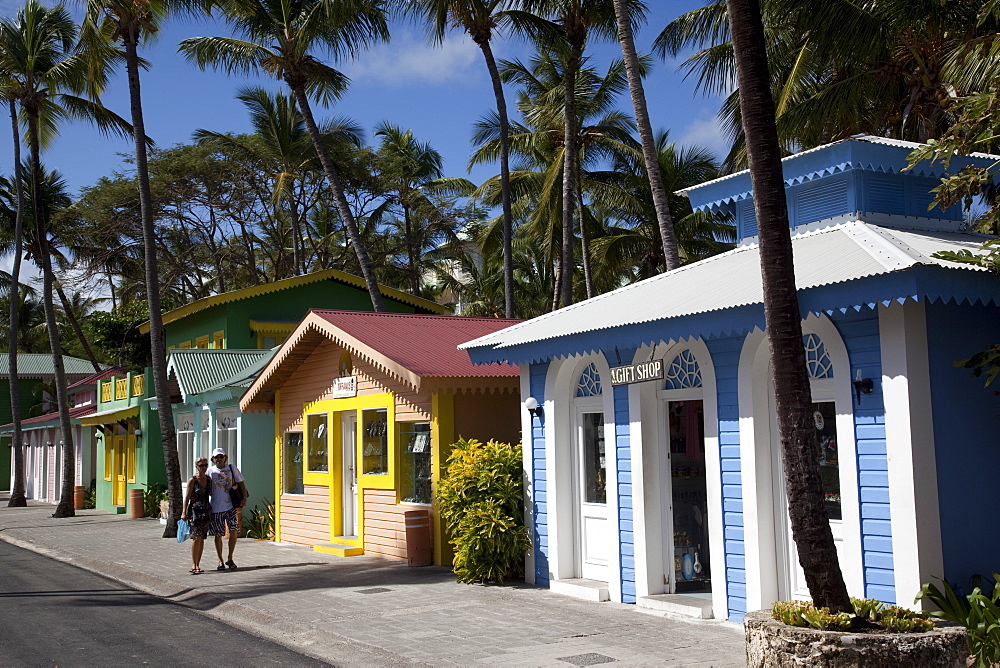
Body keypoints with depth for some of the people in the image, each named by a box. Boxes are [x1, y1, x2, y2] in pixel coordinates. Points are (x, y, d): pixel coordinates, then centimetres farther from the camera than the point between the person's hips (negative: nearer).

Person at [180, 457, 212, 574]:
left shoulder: (209, 479, 10)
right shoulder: (192, 480, -5)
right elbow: (187, 497, -5)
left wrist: (213, 511, 17)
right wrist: (184, 513, -12)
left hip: (206, 511, 5)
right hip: (195, 510, -5)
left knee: (202, 538, 5)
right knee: (196, 537, -15)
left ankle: (197, 565, 10)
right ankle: (193, 565, -15)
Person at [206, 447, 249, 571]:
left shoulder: (232, 468, 5)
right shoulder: (210, 471, 5)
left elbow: (241, 483, 7)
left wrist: (244, 497, -5)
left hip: (231, 506, 0)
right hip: (216, 508, 0)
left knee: (234, 532, -8)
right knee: (218, 535, 5)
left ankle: (230, 559, 8)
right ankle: (220, 561, 17)